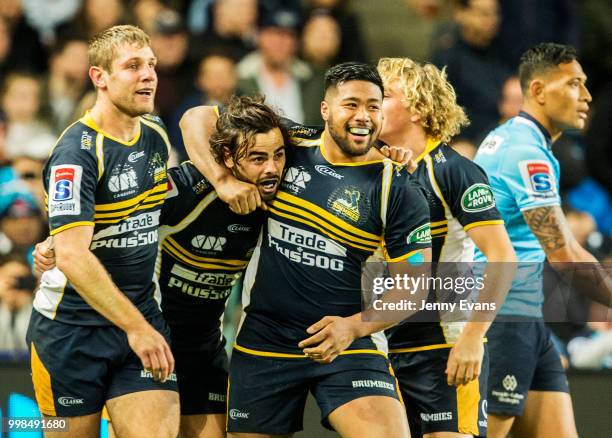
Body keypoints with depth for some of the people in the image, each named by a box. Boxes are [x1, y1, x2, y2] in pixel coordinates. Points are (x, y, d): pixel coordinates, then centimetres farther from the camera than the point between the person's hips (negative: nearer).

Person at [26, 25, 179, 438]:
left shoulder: (157, 137, 6)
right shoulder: (77, 152, -17)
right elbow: (72, 256, -25)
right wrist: (135, 326, -25)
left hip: (143, 317, 5)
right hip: (70, 327, -5)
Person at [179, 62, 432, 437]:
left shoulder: (398, 191, -5)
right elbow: (197, 119, 7)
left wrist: (354, 326, -17)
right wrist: (223, 179, -10)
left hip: (347, 346, -2)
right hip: (263, 344, 2)